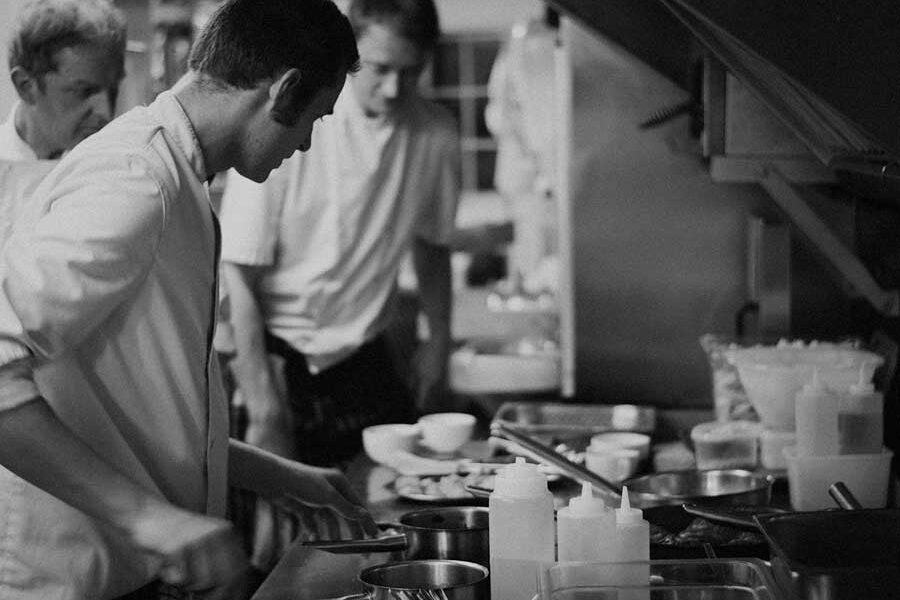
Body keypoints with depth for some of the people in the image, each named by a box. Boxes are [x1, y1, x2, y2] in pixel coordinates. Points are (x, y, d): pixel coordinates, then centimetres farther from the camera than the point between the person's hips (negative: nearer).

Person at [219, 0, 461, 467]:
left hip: (366, 360, 4)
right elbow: (240, 273, -16)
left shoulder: (435, 135, -3)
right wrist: (264, 410, -18)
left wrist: (438, 345, 14)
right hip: (277, 357, -4)